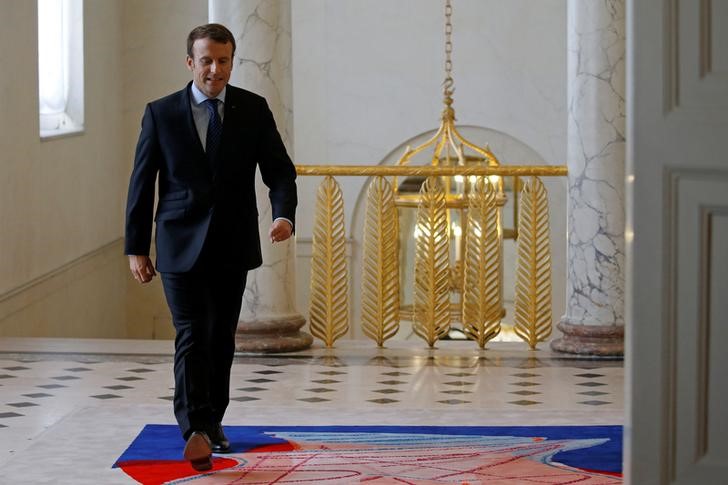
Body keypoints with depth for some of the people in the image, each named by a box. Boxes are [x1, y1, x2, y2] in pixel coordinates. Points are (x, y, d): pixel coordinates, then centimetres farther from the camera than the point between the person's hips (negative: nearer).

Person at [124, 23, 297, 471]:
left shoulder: (254, 110, 2)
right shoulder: (161, 113, -1)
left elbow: (279, 170, 0)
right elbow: (142, 183, 2)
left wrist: (284, 214, -20)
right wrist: (136, 247, 0)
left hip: (233, 246, 2)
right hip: (182, 246, -2)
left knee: (222, 339, 11)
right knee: (193, 337, -13)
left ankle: (213, 422, 25)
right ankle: (197, 431, -22)